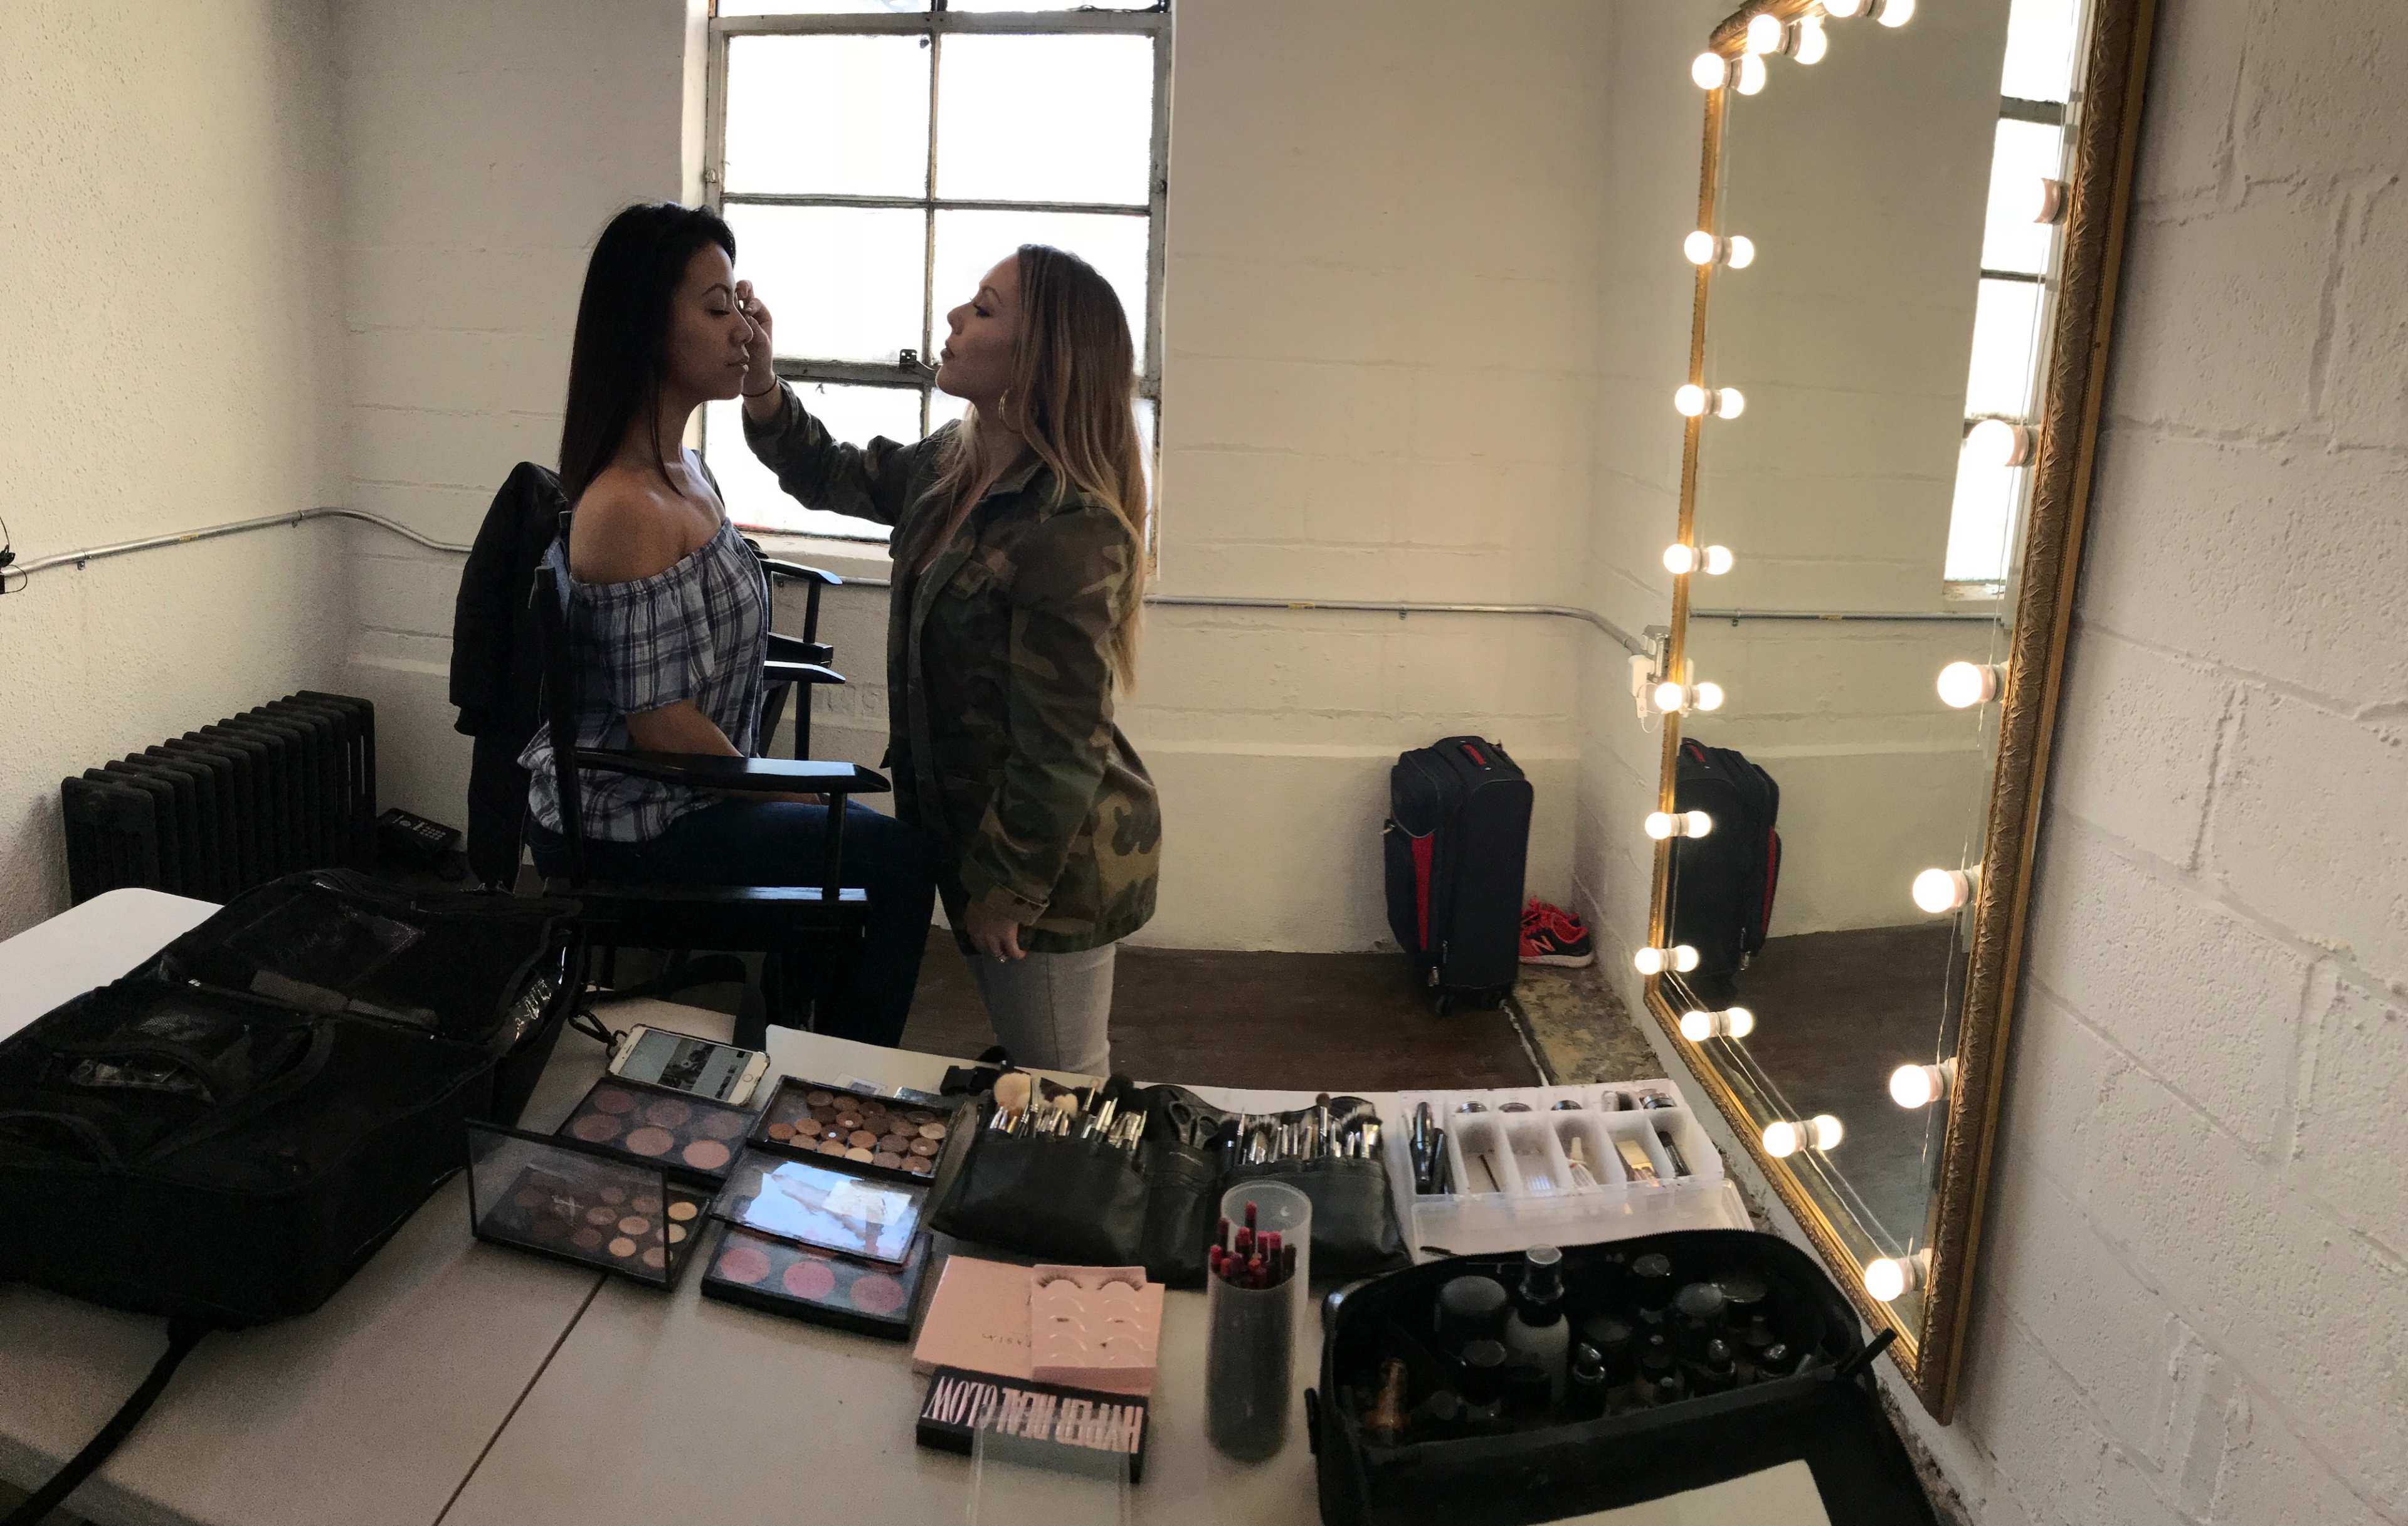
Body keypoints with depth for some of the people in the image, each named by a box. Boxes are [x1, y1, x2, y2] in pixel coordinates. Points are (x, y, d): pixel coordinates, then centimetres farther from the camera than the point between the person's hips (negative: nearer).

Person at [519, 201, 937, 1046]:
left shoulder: (685, 471, 5)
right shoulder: (626, 507, -25)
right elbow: (659, 720, -23)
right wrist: (778, 792, -9)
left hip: (682, 792, 10)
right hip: (624, 825, -9)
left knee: (870, 842, 15)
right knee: (898, 863, -7)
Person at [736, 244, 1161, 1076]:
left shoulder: (1068, 528, -27)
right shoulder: (955, 464, 1)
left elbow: (1060, 743, -25)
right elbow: (832, 475, 19)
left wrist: (1009, 885, -17)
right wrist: (761, 384, 2)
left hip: (1054, 856, -9)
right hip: (980, 821, 9)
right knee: (1036, 1076, 25)